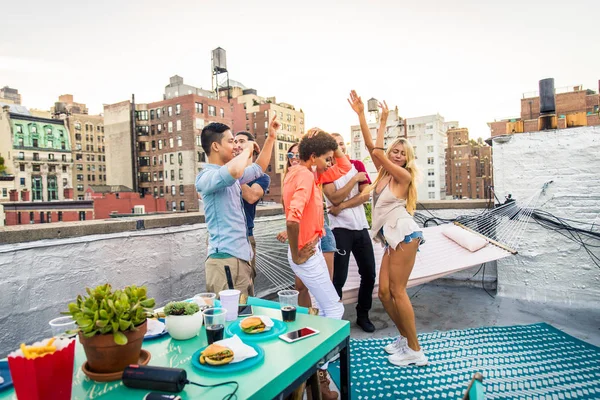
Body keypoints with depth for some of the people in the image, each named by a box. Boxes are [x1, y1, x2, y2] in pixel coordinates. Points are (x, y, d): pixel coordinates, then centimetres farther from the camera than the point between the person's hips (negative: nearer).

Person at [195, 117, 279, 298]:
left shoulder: (229, 174, 15)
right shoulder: (206, 177, -14)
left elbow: (258, 169, 29)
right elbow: (234, 171, -36)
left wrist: (271, 137, 24)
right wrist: (248, 150, -15)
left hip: (241, 256, 10)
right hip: (225, 259, -10)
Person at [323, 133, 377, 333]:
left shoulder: (357, 165, 7)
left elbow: (365, 195, -3)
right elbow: (335, 198, -17)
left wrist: (342, 206, -12)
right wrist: (355, 179, -15)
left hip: (361, 227, 5)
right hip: (340, 228, -4)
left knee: (369, 274, 10)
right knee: (339, 277, -3)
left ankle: (363, 315, 27)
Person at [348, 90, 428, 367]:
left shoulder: (403, 176, -6)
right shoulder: (384, 173, 14)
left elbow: (377, 151, -15)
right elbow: (371, 146, 9)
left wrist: (383, 121, -5)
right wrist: (360, 114, 8)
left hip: (404, 235, -8)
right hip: (392, 238, 8)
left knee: (397, 291, -8)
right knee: (384, 292, 4)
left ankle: (415, 351, 3)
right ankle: (405, 338, 22)